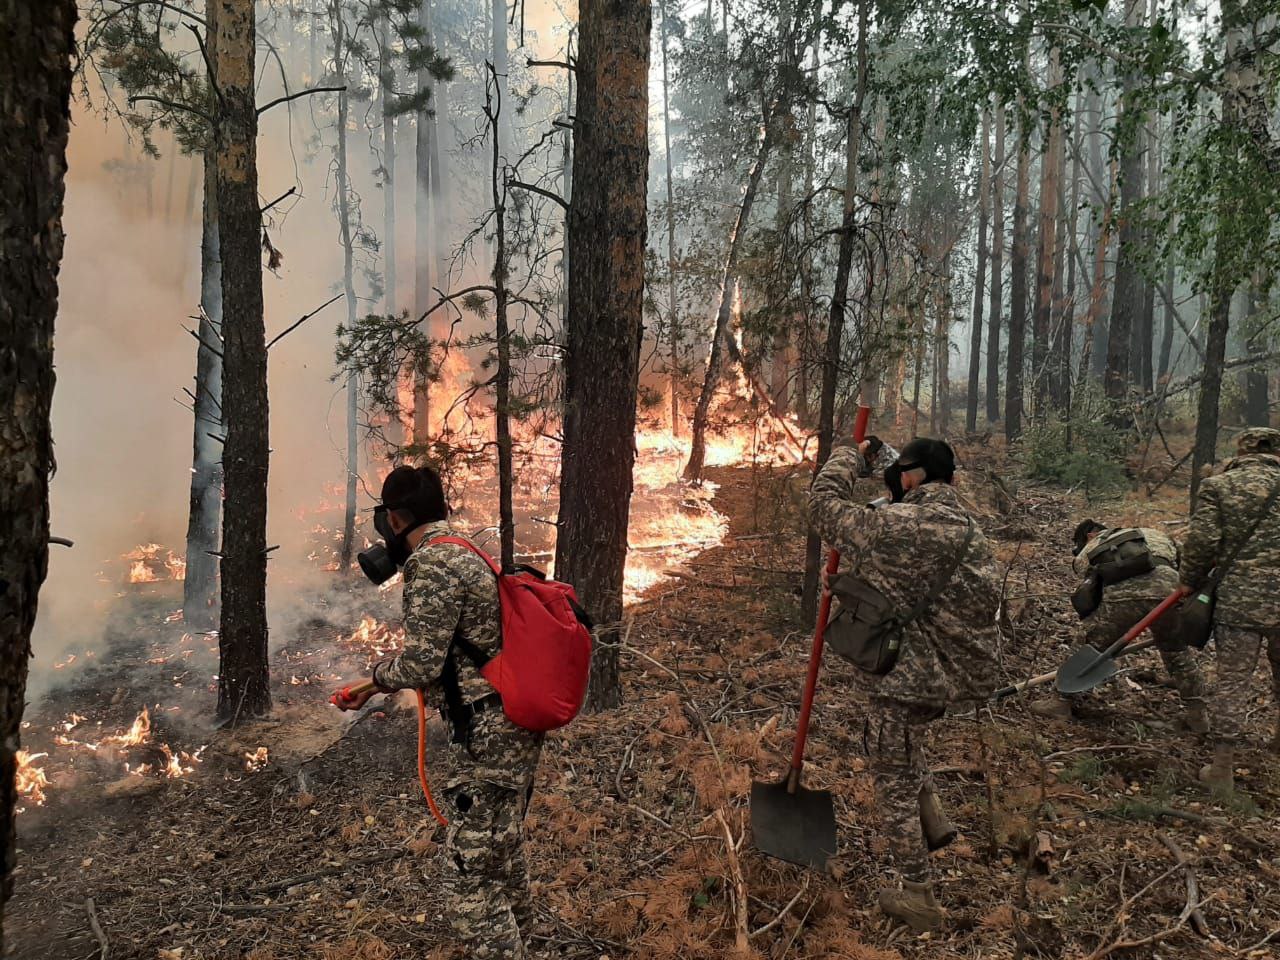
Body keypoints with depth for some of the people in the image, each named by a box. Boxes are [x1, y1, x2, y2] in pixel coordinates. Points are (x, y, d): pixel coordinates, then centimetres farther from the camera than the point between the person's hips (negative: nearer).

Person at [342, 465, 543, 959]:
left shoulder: (432, 565, -18)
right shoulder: (464, 553, 13)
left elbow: (420, 665, -20)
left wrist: (378, 674, 2)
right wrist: (380, 686, 26)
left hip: (489, 736, -11)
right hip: (514, 728, 11)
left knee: (469, 874, -2)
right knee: (503, 850, 25)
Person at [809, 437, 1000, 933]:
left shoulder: (900, 525, -22)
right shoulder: (965, 527, 7)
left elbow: (824, 504, -16)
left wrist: (848, 457, 0)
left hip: (907, 679, -8)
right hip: (951, 673, 9)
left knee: (895, 781, 8)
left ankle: (915, 896, 20)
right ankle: (931, 819, 33)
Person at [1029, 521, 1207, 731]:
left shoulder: (1084, 554, 31)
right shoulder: (1150, 534, 38)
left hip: (1122, 593, -2)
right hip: (1167, 588, 2)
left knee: (1091, 647, 15)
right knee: (1176, 651, 25)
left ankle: (1061, 702, 23)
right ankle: (1196, 713, 31)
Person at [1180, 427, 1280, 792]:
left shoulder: (1218, 485, -2)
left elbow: (1202, 541, -7)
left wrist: (1191, 583, 7)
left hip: (1238, 600, -2)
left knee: (1233, 682, 3)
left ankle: (1222, 768, 9)